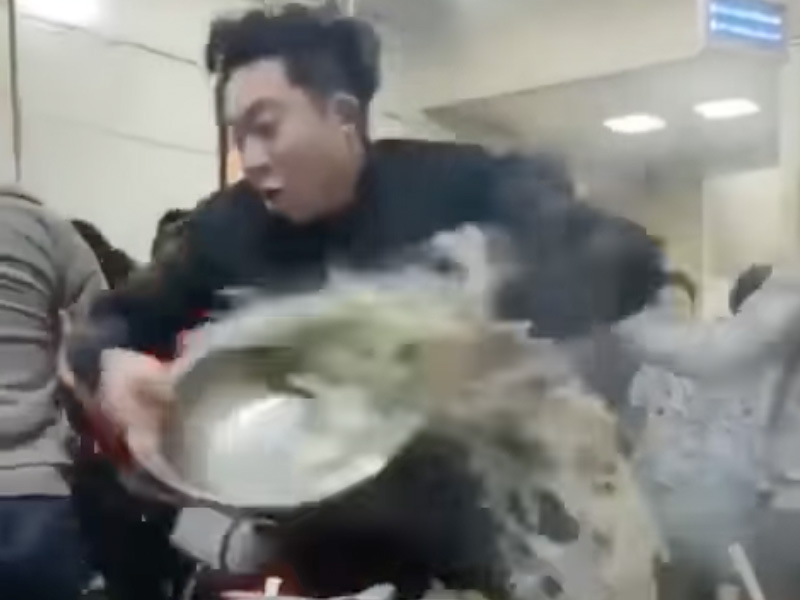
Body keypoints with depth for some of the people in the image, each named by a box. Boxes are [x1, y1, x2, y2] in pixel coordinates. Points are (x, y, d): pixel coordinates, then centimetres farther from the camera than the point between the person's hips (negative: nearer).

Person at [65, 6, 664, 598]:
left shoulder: (464, 187, -13)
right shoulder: (230, 226, -2)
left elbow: (624, 256, -25)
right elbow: (114, 320, 8)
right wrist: (112, 364, -18)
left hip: (462, 547, -3)